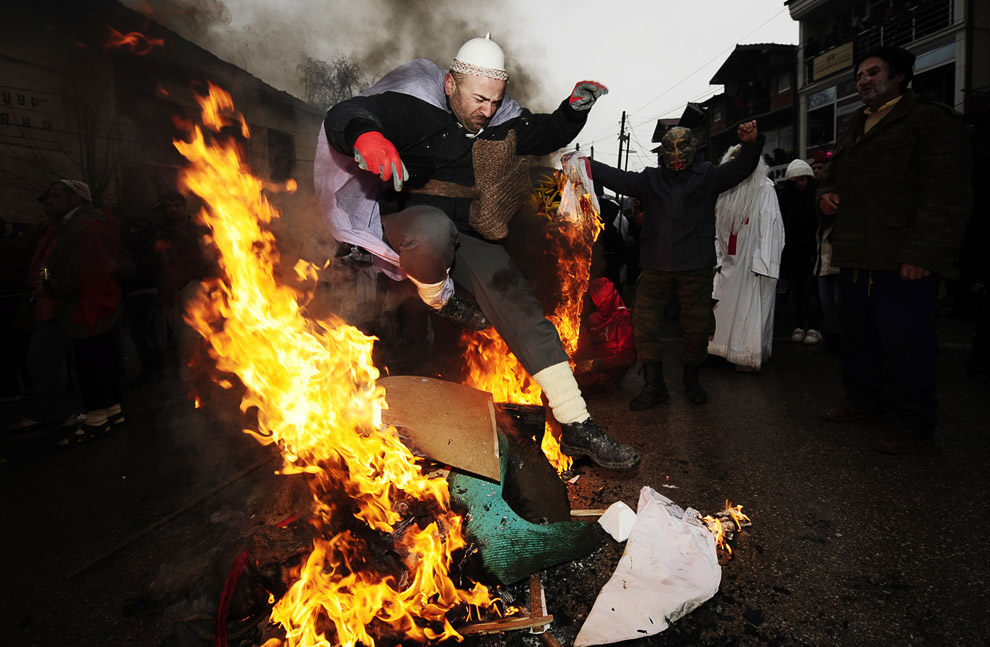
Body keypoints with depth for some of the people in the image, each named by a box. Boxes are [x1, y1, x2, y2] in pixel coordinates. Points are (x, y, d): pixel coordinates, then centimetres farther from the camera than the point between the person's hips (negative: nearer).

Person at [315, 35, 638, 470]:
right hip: (409, 220, -4)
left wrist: (577, 106, 4)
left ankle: (577, 428, -8)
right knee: (433, 229, -44)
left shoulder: (503, 123, 10)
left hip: (471, 238, 5)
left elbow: (553, 133, 26)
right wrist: (365, 136, -46)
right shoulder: (412, 108, -9)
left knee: (524, 313, -13)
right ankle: (438, 300, -8)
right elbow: (344, 115, -21)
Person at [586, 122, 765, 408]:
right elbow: (616, 178, 0)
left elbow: (741, 168, -4)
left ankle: (691, 380, 28)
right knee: (643, 323, -4)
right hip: (655, 267, 1)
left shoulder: (707, 176, 8)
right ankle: (654, 385, 9)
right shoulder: (651, 179, 10)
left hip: (696, 268, -1)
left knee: (698, 326, 5)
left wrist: (751, 144, -25)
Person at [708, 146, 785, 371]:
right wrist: (717, 257, 8)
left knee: (751, 310, -4)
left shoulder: (764, 190, -4)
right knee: (725, 307, 5)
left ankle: (749, 356, 4)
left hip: (751, 261, -6)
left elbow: (769, 226, -11)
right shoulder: (726, 191, 14)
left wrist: (761, 262, -19)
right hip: (729, 262, 6)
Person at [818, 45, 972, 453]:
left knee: (904, 346, -3)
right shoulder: (854, 130, 22)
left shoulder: (931, 119, -3)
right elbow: (836, 179, 33)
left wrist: (923, 253, -21)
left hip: (903, 263, -8)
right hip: (856, 259, 8)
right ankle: (863, 400, 32)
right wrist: (826, 194, 8)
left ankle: (912, 425, 9)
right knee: (859, 338, 17)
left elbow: (947, 194, -12)